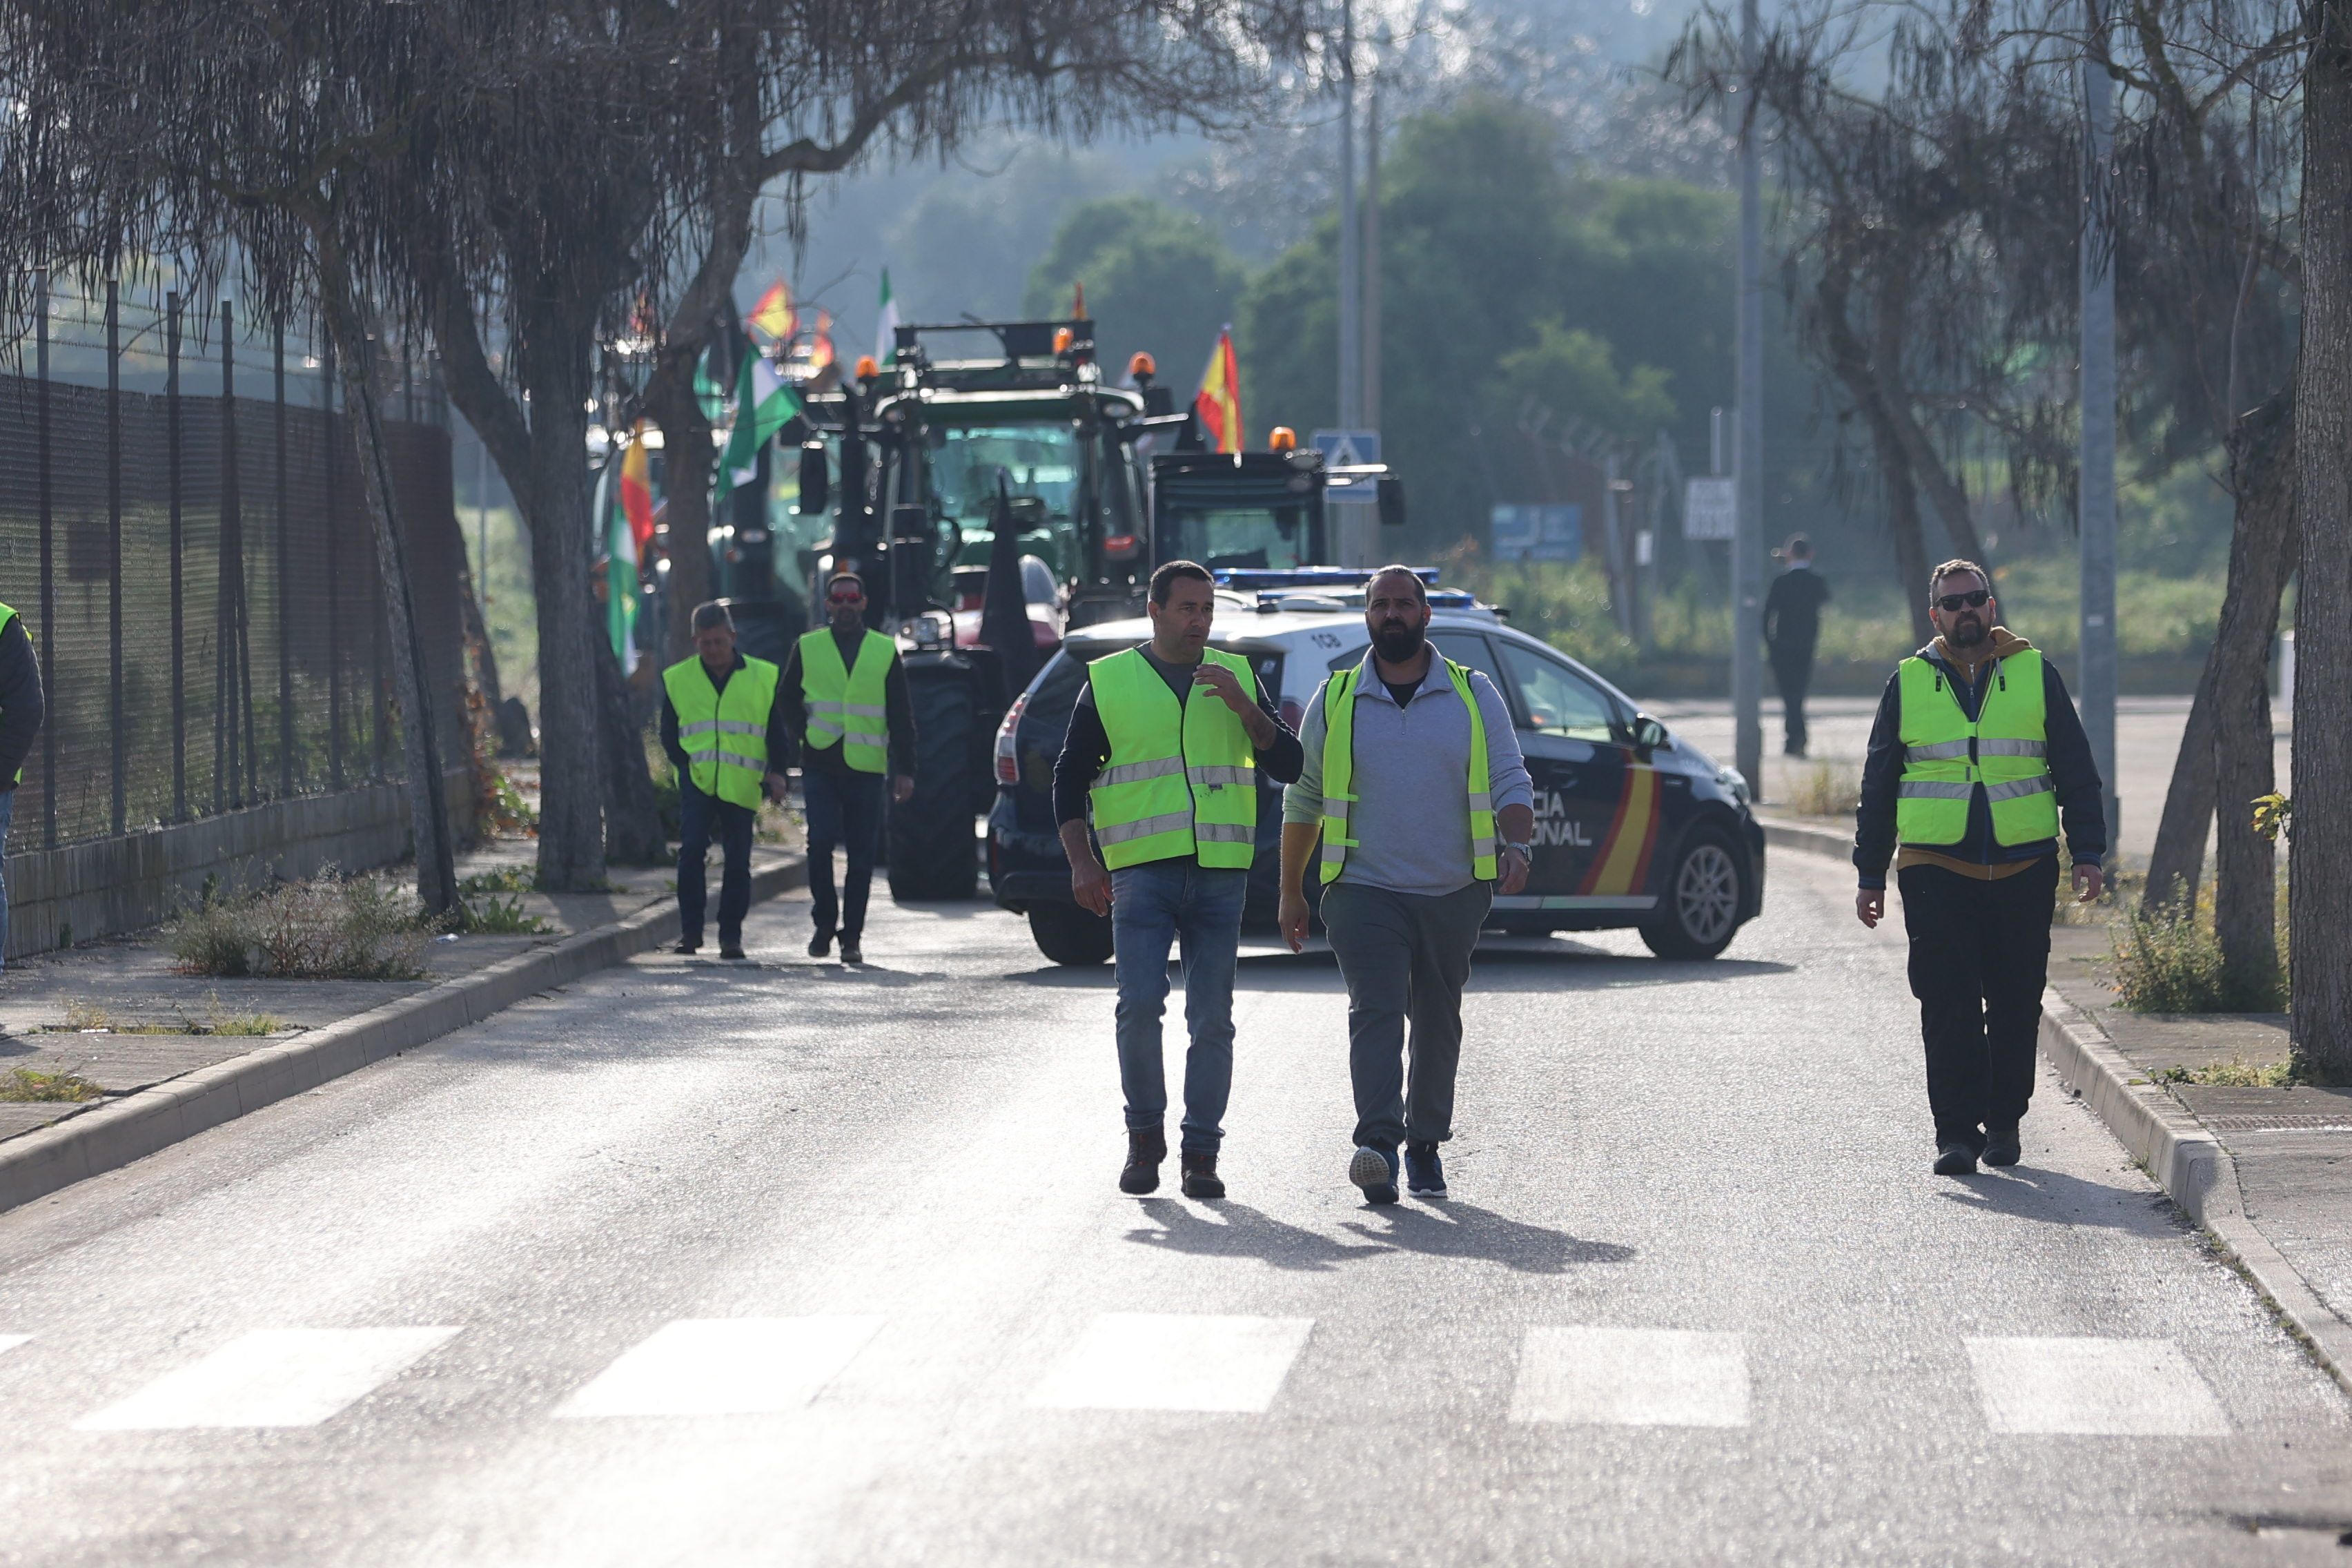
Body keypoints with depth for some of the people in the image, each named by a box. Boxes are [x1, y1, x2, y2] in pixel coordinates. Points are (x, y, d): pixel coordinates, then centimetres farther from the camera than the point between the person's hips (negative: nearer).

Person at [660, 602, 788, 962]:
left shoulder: (763, 678, 7)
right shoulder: (677, 679, 9)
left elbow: (776, 732, 11)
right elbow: (669, 733, 13)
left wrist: (776, 773, -1)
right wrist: (684, 763, -3)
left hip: (742, 785, 0)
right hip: (697, 782, 0)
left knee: (737, 861, -1)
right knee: (691, 850, -14)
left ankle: (731, 935, 8)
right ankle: (690, 931, -5)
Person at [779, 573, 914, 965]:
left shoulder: (885, 652, 10)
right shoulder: (807, 649, 9)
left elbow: (901, 716, 10)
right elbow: (789, 702, 15)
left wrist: (904, 769, 4)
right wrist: (807, 734, -3)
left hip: (866, 769, 0)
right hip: (819, 766, 0)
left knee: (861, 855, 0)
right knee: (821, 843, -13)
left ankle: (852, 936, 6)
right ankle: (825, 923, 3)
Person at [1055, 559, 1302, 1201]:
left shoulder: (1237, 676, 14)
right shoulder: (1109, 681, 8)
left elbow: (1286, 764, 7)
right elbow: (1070, 779, 10)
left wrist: (1242, 705, -7)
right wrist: (1081, 860, -2)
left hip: (1220, 874, 2)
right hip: (1141, 871, -2)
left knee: (1212, 1019, -1)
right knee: (1140, 1004, -14)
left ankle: (1201, 1153, 5)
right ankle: (1145, 1135, 4)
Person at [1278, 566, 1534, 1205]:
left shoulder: (1474, 696, 5)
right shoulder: (1336, 702, 6)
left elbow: (1510, 782, 3)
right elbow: (1304, 798, 12)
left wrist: (1517, 846, -17)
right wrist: (1290, 891, 10)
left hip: (1453, 894, 2)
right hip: (1366, 890, -2)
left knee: (1439, 1023, 10)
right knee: (1375, 1014, -17)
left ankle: (1426, 1141, 24)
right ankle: (1378, 1145, -29)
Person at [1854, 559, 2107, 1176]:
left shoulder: (2036, 676, 8)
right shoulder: (1909, 683, 9)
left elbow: (2077, 773, 11)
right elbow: (1878, 785, 14)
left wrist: (2087, 853, 2)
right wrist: (1870, 875, 11)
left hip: (2024, 867, 0)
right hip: (1935, 868, 0)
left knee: (2016, 1005, 4)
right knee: (1948, 1006, -8)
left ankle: (2004, 1124, 17)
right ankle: (1956, 1132, -7)